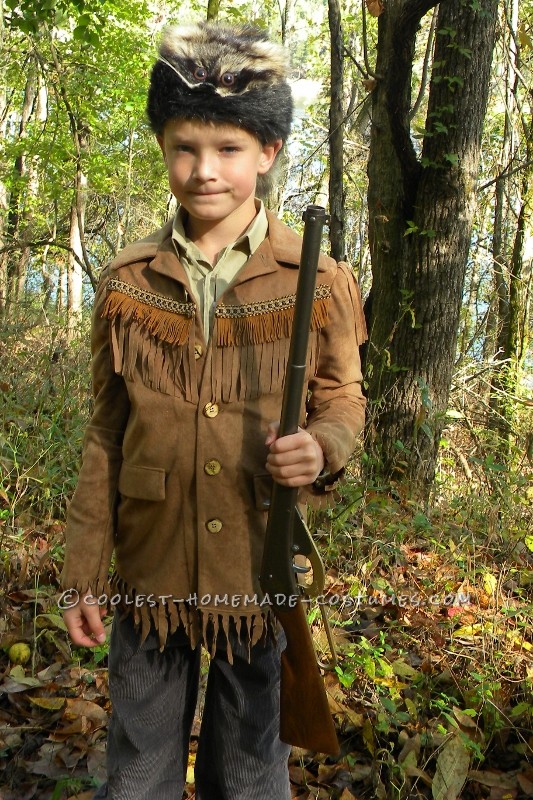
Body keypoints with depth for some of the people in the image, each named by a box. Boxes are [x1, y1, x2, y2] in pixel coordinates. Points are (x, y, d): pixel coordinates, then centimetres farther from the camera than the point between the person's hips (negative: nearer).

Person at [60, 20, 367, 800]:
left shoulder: (317, 281, -6)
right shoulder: (127, 282, -1)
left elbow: (342, 398, 3)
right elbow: (106, 434, 3)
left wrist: (321, 448, -21)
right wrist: (84, 570, 3)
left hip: (264, 567, -1)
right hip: (151, 569, 2)